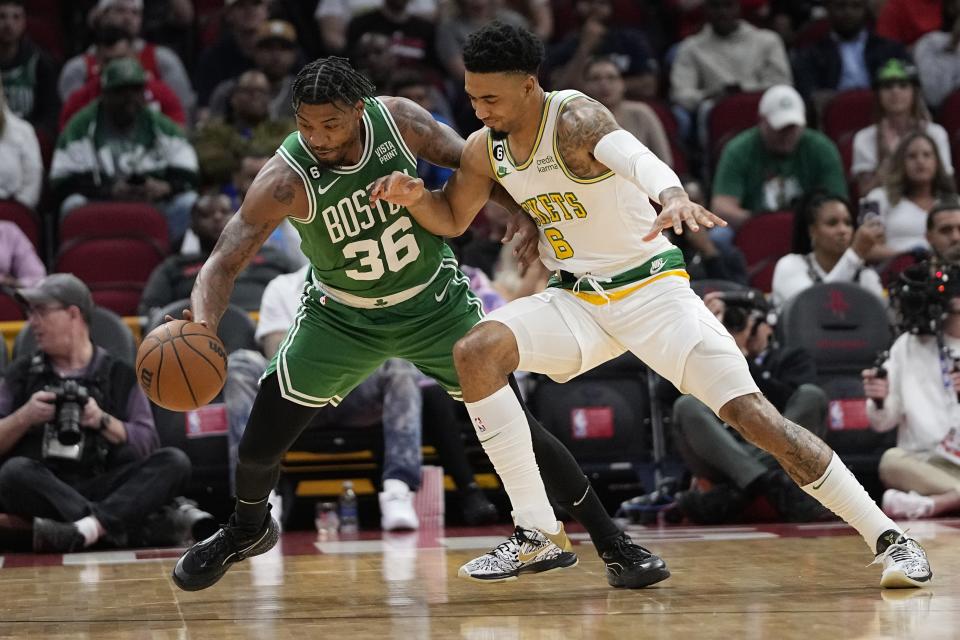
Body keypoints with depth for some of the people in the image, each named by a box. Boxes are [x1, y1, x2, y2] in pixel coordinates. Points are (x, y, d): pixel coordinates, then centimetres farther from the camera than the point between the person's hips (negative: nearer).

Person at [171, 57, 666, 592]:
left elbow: (469, 161, -6)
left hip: (434, 304, 1)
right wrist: (201, 327, -46)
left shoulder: (399, 119, -23)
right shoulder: (286, 180, -28)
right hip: (343, 316, 0)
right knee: (260, 444, -4)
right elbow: (224, 263, -28)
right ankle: (248, 530, 31)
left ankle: (612, 542, 7)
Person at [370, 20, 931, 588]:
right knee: (476, 352, -18)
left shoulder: (575, 118, -22)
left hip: (651, 288, -6)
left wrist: (672, 196, -67)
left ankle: (888, 537, -6)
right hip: (578, 301, 6)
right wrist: (414, 197, -7)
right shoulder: (485, 149, 0)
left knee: (750, 412, -16)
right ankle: (539, 533, -12)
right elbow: (452, 220, 16)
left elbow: (631, 154, -44)